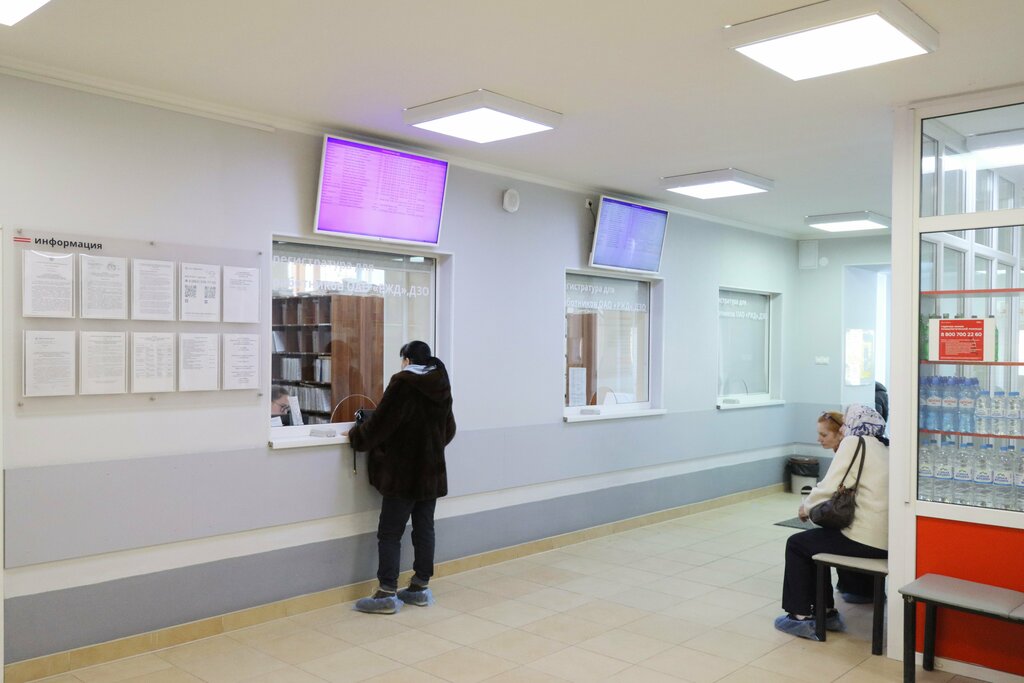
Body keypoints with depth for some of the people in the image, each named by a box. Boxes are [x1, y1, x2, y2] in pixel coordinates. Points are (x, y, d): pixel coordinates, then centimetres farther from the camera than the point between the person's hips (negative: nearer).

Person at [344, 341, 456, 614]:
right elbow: (449, 430, 17)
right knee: (424, 529, 12)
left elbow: (380, 423, -14)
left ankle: (387, 594, -1)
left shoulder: (402, 384, -13)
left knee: (390, 533, -1)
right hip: (432, 473, 7)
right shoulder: (440, 387, 8)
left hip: (403, 473, -7)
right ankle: (420, 587, 18)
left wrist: (355, 436, 2)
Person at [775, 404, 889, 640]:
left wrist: (807, 506, 3)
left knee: (796, 544, 9)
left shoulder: (854, 442, -8)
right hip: (887, 540, 8)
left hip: (866, 541, -8)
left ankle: (801, 617, 13)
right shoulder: (884, 448, 16)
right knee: (815, 539, 24)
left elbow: (829, 489, -14)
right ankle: (826, 612, 26)